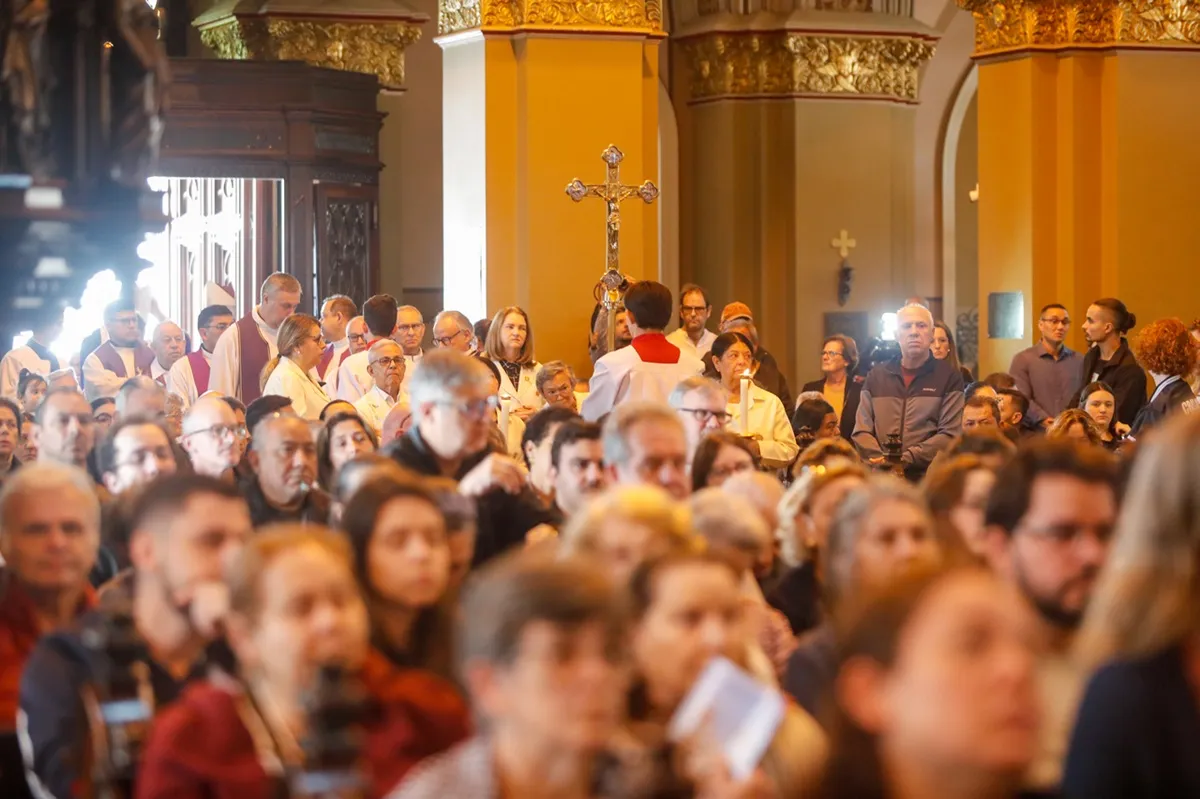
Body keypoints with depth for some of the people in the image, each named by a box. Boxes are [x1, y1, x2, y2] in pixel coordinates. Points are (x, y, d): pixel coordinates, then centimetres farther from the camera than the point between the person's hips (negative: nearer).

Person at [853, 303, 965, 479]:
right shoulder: (877, 376, 16)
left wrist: (905, 459, -12)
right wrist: (882, 460, -8)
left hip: (929, 477, -2)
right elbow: (861, 431, 11)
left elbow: (950, 435, -2)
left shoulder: (949, 376, 7)